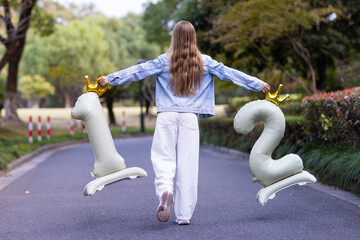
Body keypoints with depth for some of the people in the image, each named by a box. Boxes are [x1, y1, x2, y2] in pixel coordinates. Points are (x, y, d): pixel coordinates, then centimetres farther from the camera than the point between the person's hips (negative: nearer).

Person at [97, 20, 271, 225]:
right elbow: (230, 74, 12)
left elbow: (138, 72, 1)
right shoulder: (204, 62, 8)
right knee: (187, 164, 3)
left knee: (163, 157, 2)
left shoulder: (165, 61, 4)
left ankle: (165, 189, -30)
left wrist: (110, 79, 6)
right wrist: (259, 84, 19)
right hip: (190, 117, 1)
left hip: (167, 116, -1)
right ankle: (184, 214, 4)